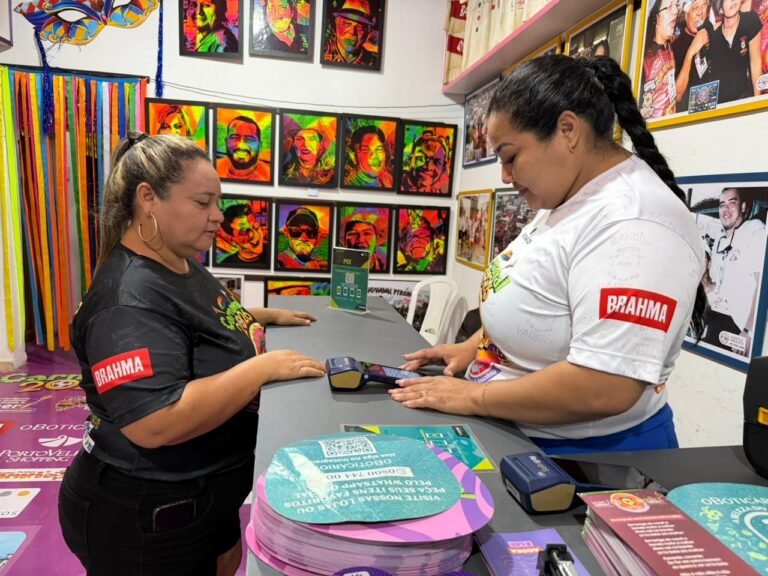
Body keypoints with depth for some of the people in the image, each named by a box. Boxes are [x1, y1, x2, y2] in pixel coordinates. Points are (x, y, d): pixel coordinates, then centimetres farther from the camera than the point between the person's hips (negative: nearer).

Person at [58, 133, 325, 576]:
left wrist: (265, 316, 8)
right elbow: (156, 423, -37)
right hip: (145, 517, -9)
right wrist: (265, 367, -33)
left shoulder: (182, 263, 3)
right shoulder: (130, 299, -29)